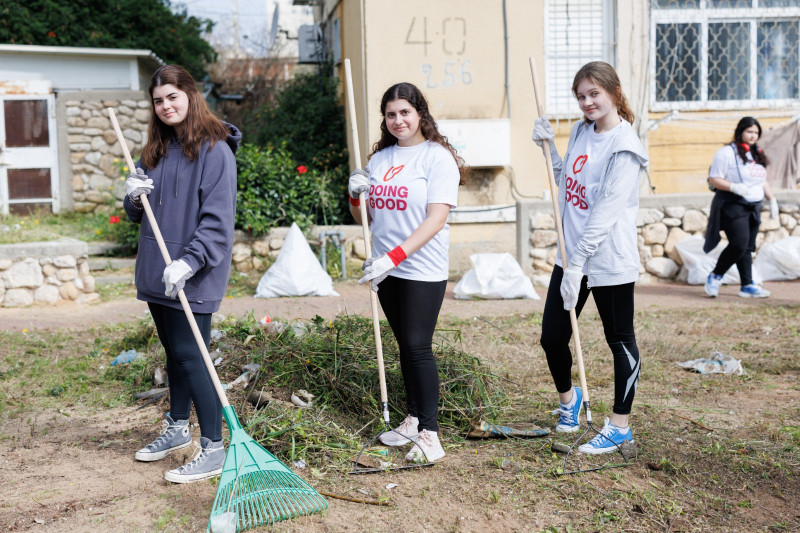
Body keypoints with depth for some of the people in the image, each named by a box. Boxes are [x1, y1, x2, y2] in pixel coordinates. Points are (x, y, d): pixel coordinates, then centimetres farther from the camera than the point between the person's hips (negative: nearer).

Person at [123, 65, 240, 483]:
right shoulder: (157, 150, 13)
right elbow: (139, 214, 19)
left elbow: (218, 219, -18)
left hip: (193, 276, -8)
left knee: (190, 356, -7)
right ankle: (177, 428, 33)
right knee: (174, 352, 18)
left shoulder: (214, 149, -11)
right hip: (157, 273, 8)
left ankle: (213, 449, 1)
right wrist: (134, 197, -3)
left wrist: (189, 262, -27)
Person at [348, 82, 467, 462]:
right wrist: (355, 196, -4)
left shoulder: (437, 157, -7)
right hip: (386, 268, 6)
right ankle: (412, 421, 24)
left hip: (423, 270, -6)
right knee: (405, 346, 13)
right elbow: (365, 218, 18)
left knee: (418, 346, -8)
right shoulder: (380, 157, 12)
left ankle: (429, 433, 1)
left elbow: (436, 218, -17)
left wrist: (395, 256, -24)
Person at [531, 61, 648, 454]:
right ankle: (568, 397, 38)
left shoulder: (624, 147, -14)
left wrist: (577, 263, -24)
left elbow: (607, 211, -21)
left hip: (609, 263, -7)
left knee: (620, 341, 8)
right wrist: (548, 146, 7)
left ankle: (620, 426, 22)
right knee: (552, 337, 10)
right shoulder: (581, 131, 10)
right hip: (571, 255, 7)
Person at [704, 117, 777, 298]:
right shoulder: (726, 152, -8)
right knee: (739, 245, -17)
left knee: (748, 248, 6)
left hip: (753, 207, 8)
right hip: (733, 207, -8)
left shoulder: (757, 154, 18)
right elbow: (714, 179, -12)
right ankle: (715, 276, 0)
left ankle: (747, 286, 9)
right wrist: (734, 187, -25)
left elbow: (763, 181, 26)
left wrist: (772, 199, 17)